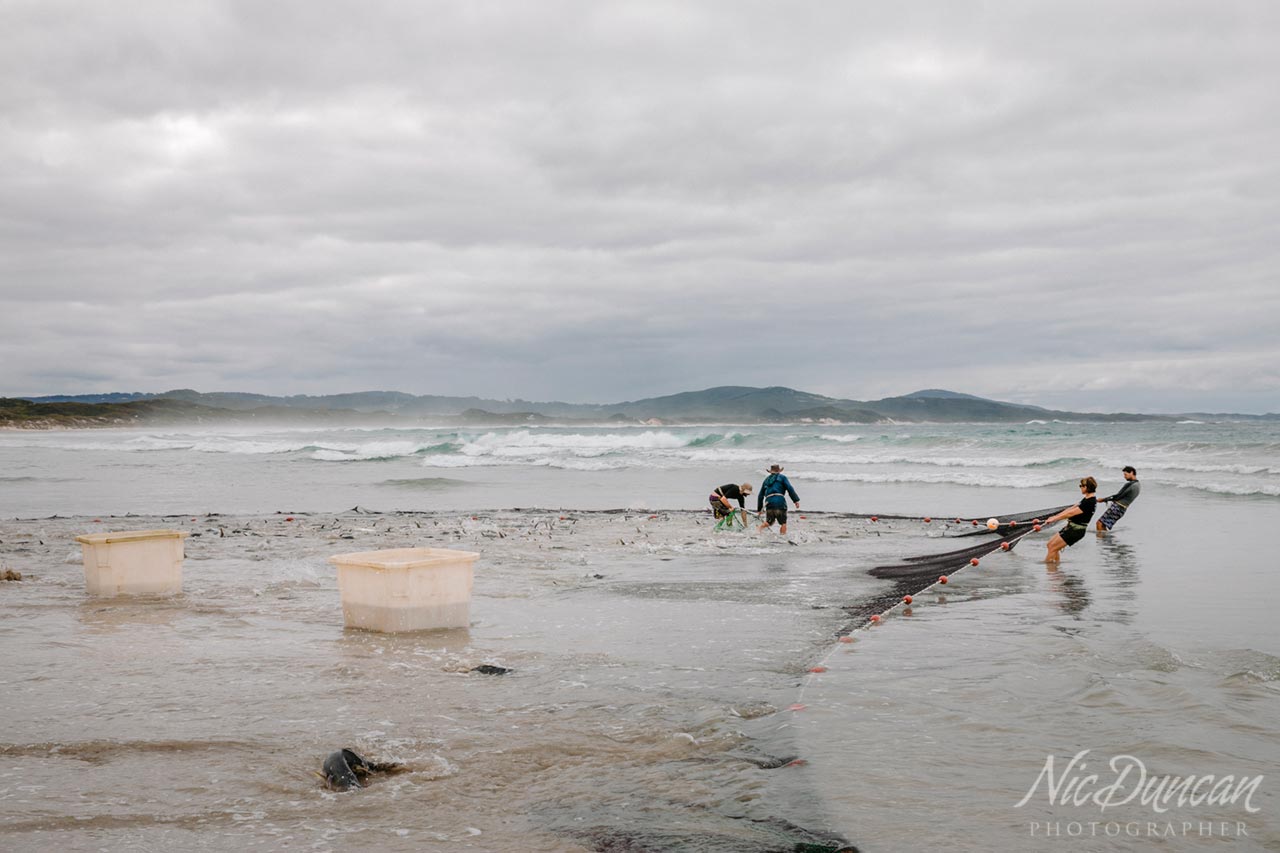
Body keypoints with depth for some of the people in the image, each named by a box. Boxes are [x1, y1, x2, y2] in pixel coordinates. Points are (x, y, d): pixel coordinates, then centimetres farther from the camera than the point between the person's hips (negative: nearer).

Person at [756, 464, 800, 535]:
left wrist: (759, 509, 31)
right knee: (783, 523, 7)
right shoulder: (782, 478, 14)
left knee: (768, 522, 15)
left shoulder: (766, 480, 26)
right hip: (780, 503, -4)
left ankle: (759, 529, -11)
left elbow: (761, 496, 26)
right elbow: (790, 489, -2)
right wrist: (796, 500, -4)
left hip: (769, 503, 4)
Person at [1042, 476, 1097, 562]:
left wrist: (1054, 519, -18)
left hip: (1076, 530, -10)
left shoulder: (1090, 502, -22)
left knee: (1052, 548, -10)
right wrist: (1055, 517, 10)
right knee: (1050, 544, 12)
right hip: (1071, 527, 10)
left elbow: (1071, 513, -23)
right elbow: (1072, 508, 14)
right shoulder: (1086, 498, 10)